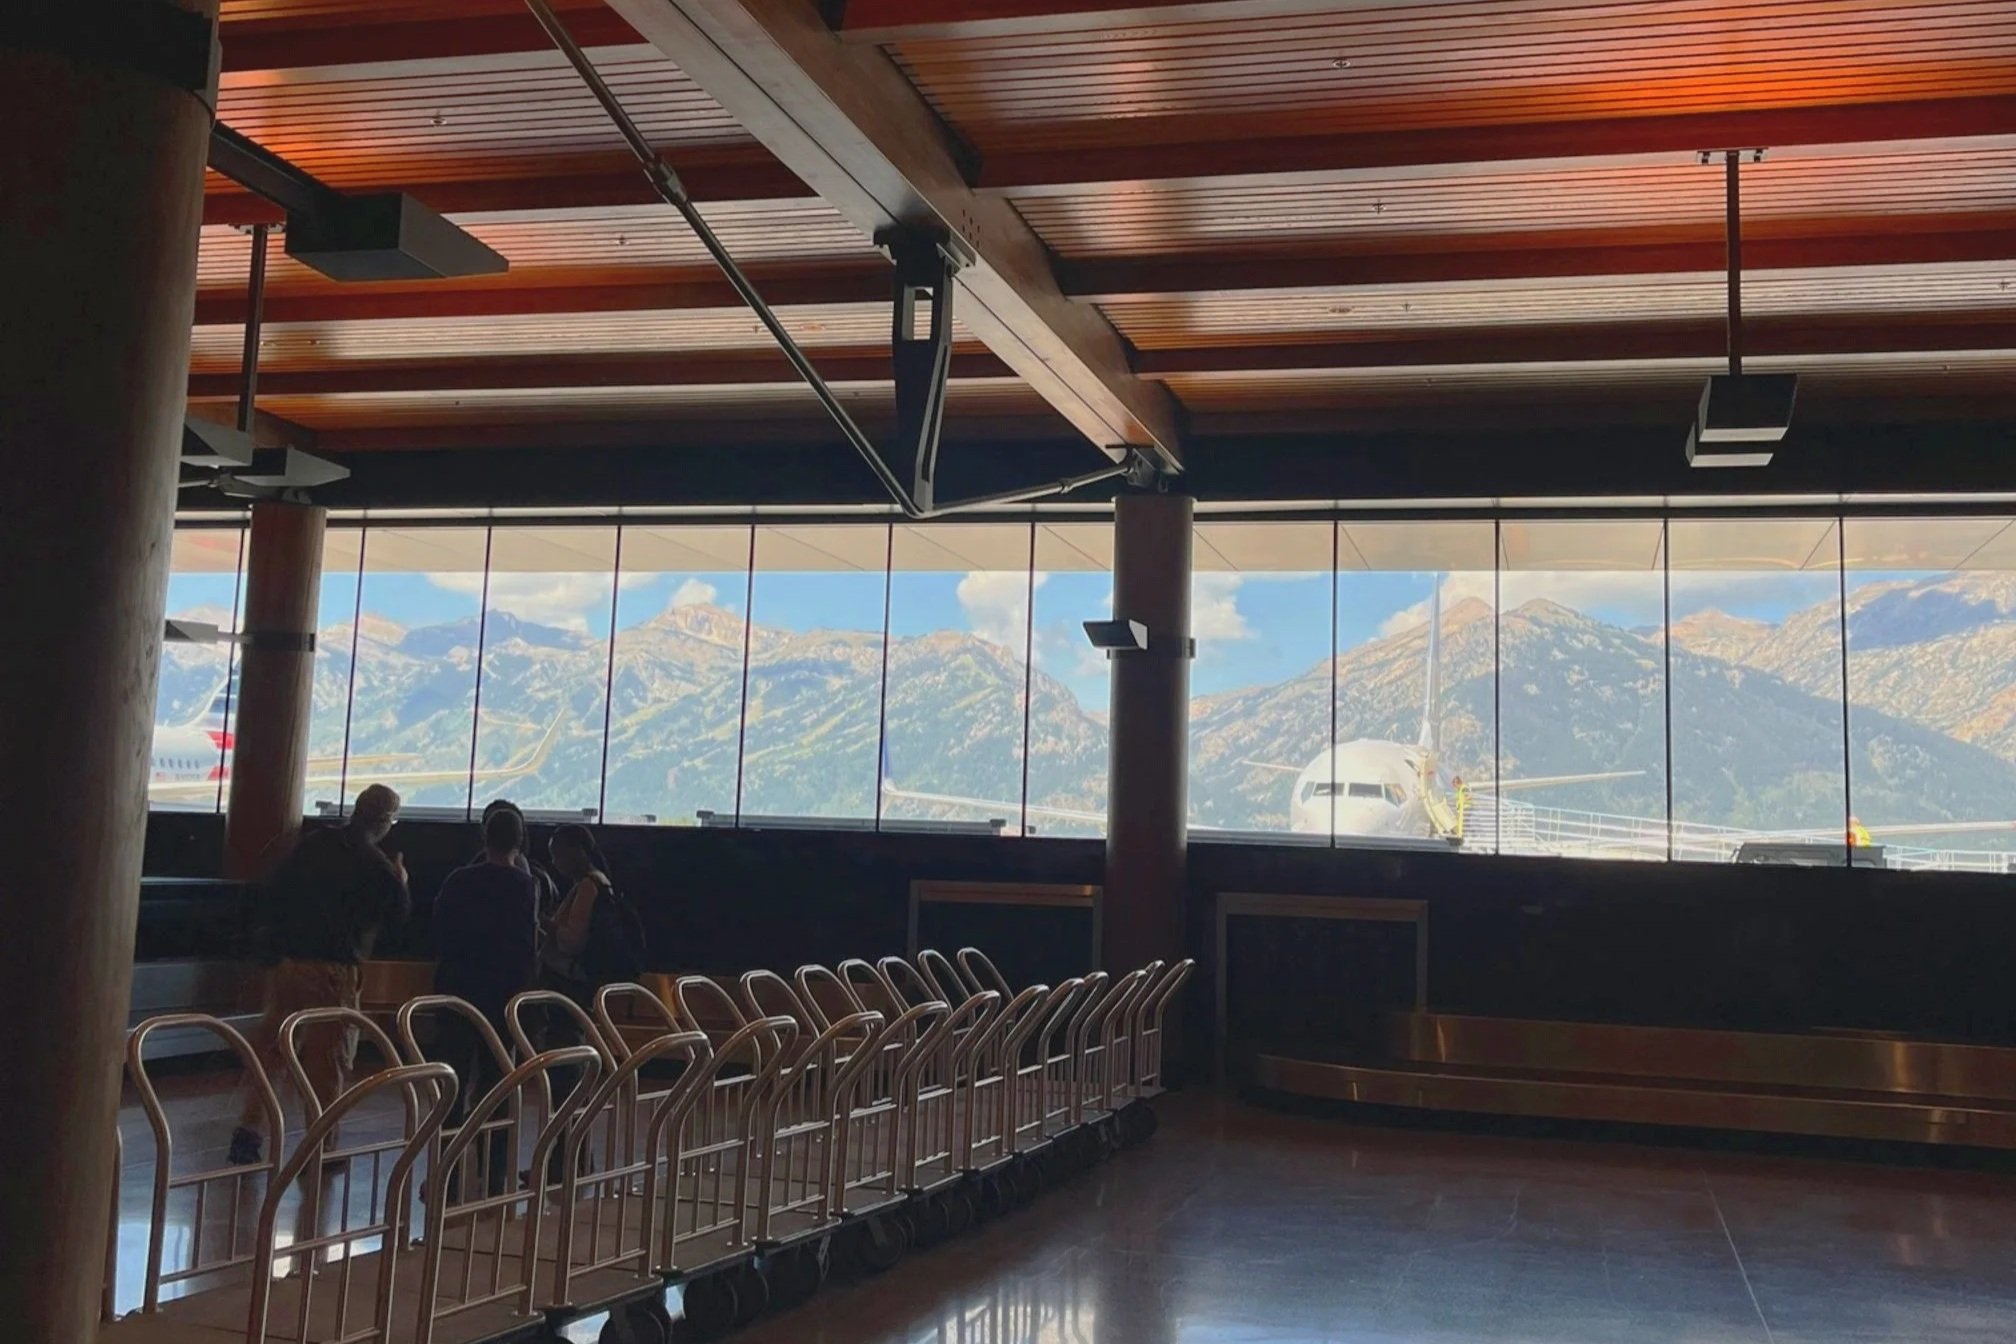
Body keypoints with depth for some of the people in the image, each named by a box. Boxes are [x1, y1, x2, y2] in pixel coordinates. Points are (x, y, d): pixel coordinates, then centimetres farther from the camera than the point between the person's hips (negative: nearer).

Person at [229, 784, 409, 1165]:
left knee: (270, 1045, 13)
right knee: (331, 1055, 6)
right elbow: (398, 914, 1)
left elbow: (275, 894, 10)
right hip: (333, 969, -5)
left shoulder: (313, 844, 6)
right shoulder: (375, 864, -10)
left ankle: (248, 1129, 11)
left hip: (285, 961, 5)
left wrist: (271, 941, 18)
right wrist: (401, 883, 18)